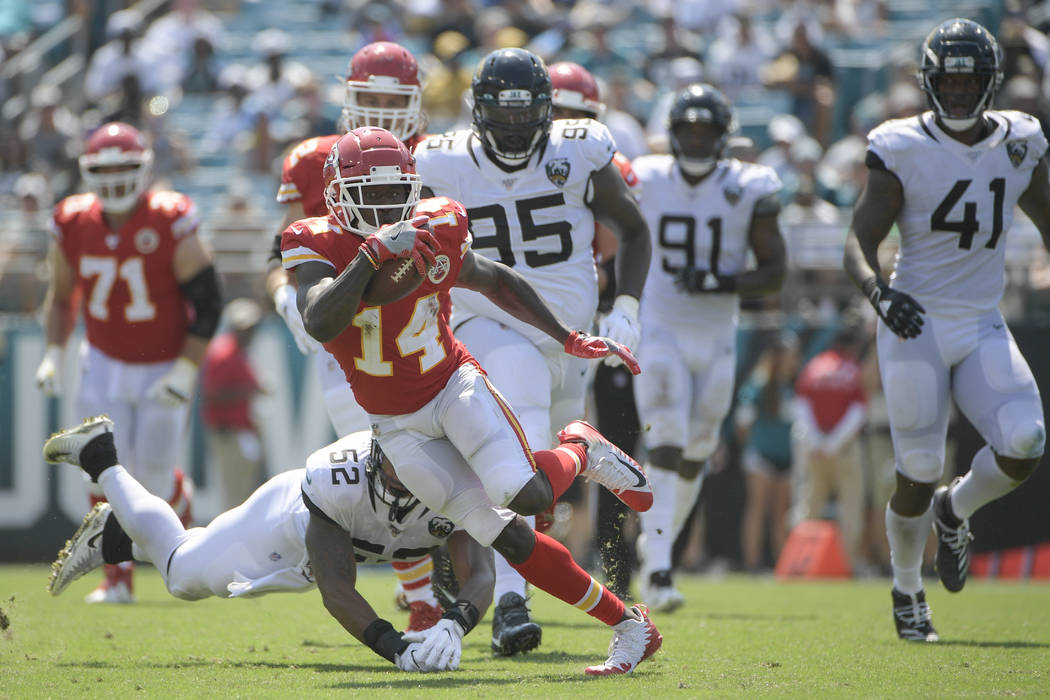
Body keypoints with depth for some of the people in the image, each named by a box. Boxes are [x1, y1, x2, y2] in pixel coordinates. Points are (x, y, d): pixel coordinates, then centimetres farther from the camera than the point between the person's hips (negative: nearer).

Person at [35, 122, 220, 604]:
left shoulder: (171, 224, -20)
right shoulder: (75, 225, -8)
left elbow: (207, 302, -14)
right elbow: (61, 295, 11)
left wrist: (187, 371, -17)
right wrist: (53, 354, 1)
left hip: (163, 370, -3)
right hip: (105, 364, 3)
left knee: (153, 478, 0)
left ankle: (180, 506, 37)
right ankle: (117, 578, 1)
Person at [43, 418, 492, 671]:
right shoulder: (341, 476, -48)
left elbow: (479, 575, -49)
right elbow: (336, 590, -48)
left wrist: (452, 626, -72)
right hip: (293, 521, -4)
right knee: (184, 572, 23)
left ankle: (117, 535, 52)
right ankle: (100, 457, 42)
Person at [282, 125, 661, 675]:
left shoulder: (435, 233, -7)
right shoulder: (318, 245, -16)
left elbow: (495, 282, 12)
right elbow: (318, 323, -35)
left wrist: (571, 340, 14)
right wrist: (372, 255, -42)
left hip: (455, 385, 1)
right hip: (399, 423, -1)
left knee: (526, 495, -26)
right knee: (510, 540, -8)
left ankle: (581, 449, 9)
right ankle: (627, 622, 4)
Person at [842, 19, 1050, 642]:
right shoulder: (903, 151, -8)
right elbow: (859, 243, -12)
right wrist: (878, 291, -31)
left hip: (984, 328, 3)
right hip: (916, 327, -3)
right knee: (919, 473, -4)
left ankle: (955, 511, 16)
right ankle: (907, 592, 23)